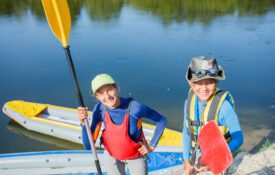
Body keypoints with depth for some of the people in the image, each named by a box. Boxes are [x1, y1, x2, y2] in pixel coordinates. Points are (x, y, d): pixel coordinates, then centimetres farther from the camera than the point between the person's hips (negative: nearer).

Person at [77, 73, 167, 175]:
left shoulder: (134, 107, -33)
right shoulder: (99, 109, -23)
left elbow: (162, 120, -16)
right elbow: (88, 145, -20)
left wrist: (152, 146, -13)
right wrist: (83, 122, -34)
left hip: (136, 157, -2)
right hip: (113, 156, 2)